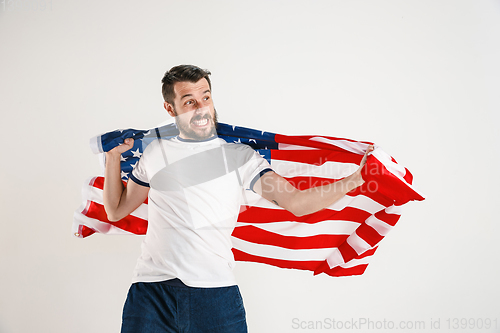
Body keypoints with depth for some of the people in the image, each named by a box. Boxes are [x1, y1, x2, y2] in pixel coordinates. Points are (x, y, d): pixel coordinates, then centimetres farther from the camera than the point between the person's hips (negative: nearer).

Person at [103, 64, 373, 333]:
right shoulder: (155, 152, 13)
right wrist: (113, 157, 15)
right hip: (152, 288, 2)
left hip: (214, 290, -1)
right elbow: (116, 210, 22)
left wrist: (356, 179, -13)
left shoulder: (239, 156, 6)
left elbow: (296, 202, -4)